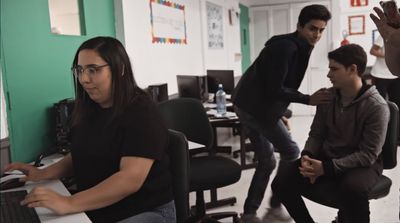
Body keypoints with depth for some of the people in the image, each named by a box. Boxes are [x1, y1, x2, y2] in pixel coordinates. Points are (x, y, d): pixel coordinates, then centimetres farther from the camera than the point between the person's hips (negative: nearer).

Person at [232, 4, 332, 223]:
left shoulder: (295, 47, 15)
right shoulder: (286, 47, -17)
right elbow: (274, 89, -22)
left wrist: (280, 116, 18)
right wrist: (308, 99, -20)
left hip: (249, 105, 10)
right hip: (256, 107, -10)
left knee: (266, 161, 15)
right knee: (291, 152, 1)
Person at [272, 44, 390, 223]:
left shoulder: (376, 106, -16)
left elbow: (368, 155, -19)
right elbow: (316, 134, 8)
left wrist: (327, 168, -29)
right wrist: (307, 155, -15)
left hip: (362, 164, -5)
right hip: (325, 157, 5)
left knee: (353, 189, -40)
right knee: (281, 183, -12)